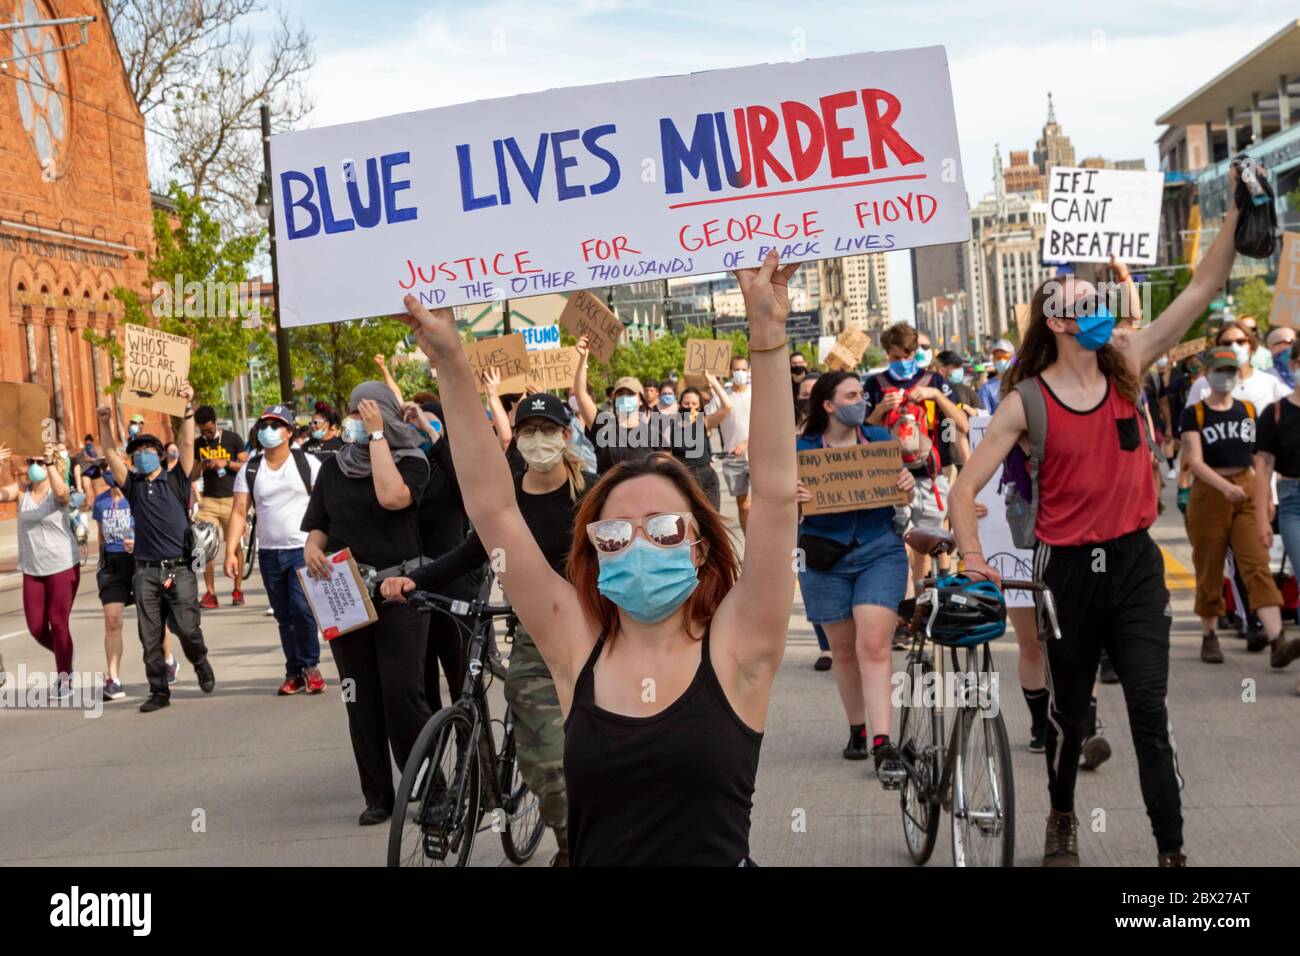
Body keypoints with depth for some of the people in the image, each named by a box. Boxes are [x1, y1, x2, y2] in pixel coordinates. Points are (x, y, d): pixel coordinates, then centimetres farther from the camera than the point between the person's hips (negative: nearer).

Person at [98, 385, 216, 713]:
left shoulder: (176, 480, 7)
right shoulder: (133, 486, 12)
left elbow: (187, 443, -2)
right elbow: (111, 455, 4)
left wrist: (188, 407, -11)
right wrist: (105, 423, -7)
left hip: (179, 569, -2)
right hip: (146, 572, 2)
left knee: (187, 629, -9)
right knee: (150, 638, 2)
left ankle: (200, 662, 21)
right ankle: (159, 691, 10)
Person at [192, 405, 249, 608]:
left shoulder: (232, 439, 1)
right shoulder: (198, 444, 10)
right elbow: (192, 475, 13)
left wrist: (226, 463, -15)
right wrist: (201, 467, -9)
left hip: (232, 499, -2)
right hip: (208, 500, 2)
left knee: (236, 545, 1)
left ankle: (238, 590, 9)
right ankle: (210, 593, -4)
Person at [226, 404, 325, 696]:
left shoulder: (307, 463, -1)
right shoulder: (250, 470, 7)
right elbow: (239, 512, 4)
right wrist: (231, 551, -6)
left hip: (303, 550, -3)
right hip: (269, 553, 4)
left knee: (302, 609, -15)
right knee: (284, 616, 8)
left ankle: (310, 666, 3)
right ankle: (294, 672, 16)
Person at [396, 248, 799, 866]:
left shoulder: (734, 648, -5)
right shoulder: (577, 647, 0)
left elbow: (775, 492, -11)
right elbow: (492, 510, -2)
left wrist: (767, 337, -15)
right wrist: (451, 365, -7)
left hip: (718, 854, -1)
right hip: (593, 855, 2)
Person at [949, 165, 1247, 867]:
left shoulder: (1126, 368, 0)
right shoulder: (1026, 401, -9)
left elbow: (1203, 289, -3)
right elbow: (966, 486, -9)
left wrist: (1239, 213, -11)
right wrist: (972, 558, -22)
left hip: (1134, 561, 2)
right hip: (1066, 568, -2)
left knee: (1150, 713, -4)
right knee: (1069, 713, 13)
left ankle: (1172, 852, 0)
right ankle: (1062, 819, 37)